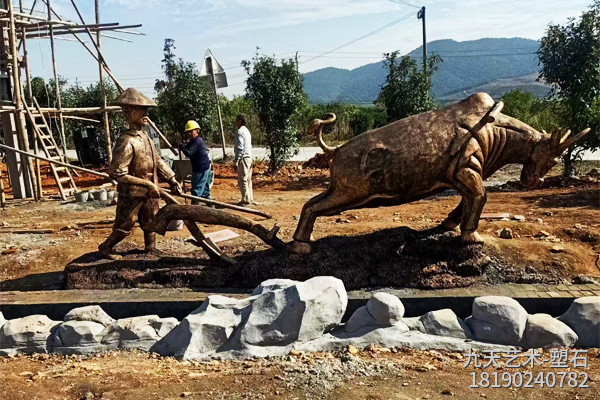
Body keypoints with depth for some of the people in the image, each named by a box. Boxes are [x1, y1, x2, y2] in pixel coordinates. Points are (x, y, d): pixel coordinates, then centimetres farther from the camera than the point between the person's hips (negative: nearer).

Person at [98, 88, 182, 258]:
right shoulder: (126, 142, -24)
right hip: (131, 195, -8)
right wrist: (147, 184, -26)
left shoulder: (145, 137, 4)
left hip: (149, 193, 8)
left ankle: (151, 250, 34)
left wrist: (172, 179, 6)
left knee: (150, 224, 18)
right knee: (123, 227, 7)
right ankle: (105, 247, 30)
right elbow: (116, 173, -27)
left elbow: (157, 161, 13)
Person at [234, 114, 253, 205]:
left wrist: (236, 161, -18)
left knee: (243, 180, -7)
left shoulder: (240, 132, -12)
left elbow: (240, 148, -18)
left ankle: (246, 200, -7)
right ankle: (250, 198, 17)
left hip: (243, 158, -10)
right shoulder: (247, 131, 18)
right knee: (248, 179, 12)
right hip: (249, 157, 10)